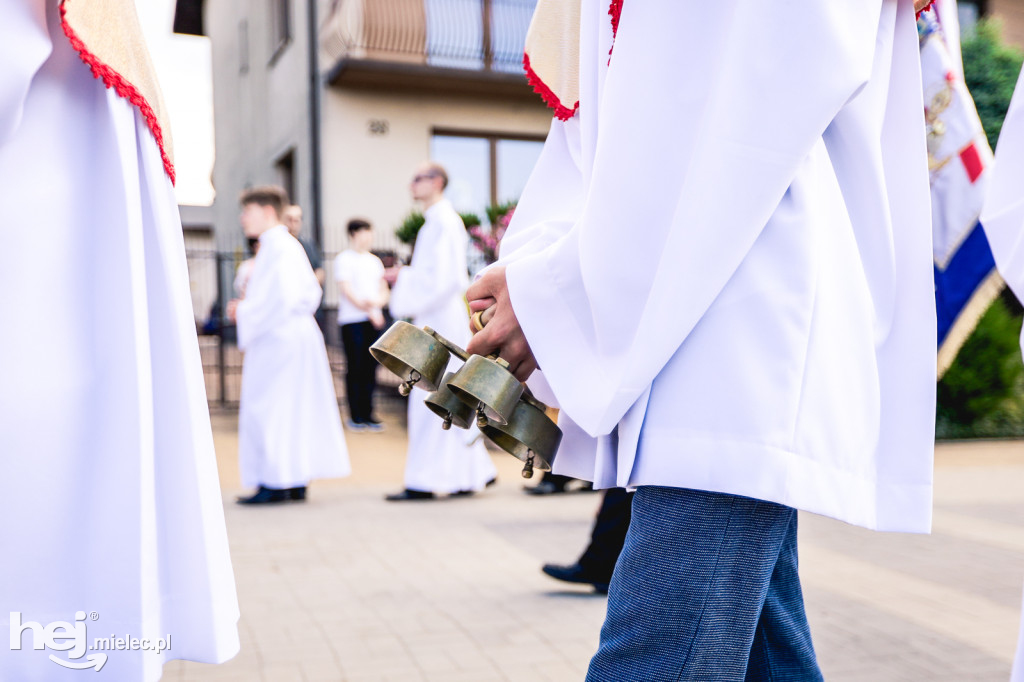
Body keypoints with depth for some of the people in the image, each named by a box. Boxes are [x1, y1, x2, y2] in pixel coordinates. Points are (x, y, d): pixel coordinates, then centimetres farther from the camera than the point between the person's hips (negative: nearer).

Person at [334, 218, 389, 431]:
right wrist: (369, 312, -12)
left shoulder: (374, 261, 17)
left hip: (374, 320, 5)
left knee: (371, 368, 5)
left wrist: (376, 302, -8)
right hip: (352, 320, -5)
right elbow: (347, 290, -8)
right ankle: (355, 416, 3)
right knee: (355, 368, -3)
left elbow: (384, 290, 15)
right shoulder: (344, 259, -1)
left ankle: (367, 414, 12)